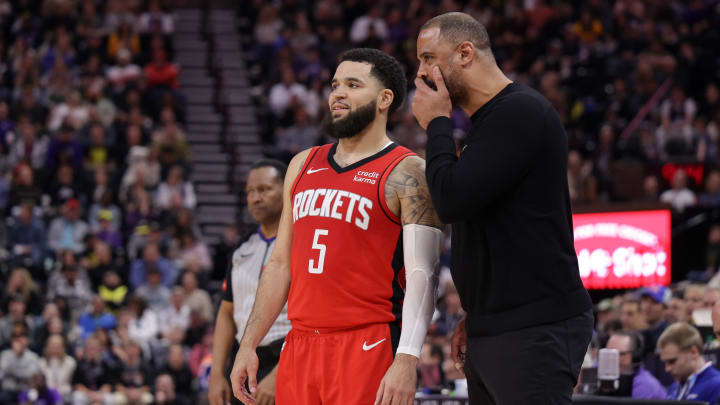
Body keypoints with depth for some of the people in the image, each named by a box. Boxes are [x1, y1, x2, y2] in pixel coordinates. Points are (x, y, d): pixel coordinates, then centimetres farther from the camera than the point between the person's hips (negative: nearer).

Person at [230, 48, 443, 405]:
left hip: (367, 347, -6)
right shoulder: (303, 166, 16)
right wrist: (248, 345, 13)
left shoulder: (406, 173, -4)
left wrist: (407, 360, -23)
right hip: (300, 346, 6)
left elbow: (422, 275, -12)